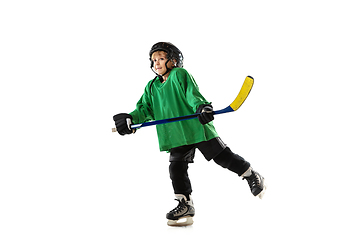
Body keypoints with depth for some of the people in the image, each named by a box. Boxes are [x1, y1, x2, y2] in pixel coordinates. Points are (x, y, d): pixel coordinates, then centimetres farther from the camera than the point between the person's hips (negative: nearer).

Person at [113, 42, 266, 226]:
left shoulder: (180, 74, -2)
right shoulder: (152, 87, 17)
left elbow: (192, 93, -15)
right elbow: (145, 108, 13)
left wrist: (201, 107, -35)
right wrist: (131, 119, -7)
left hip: (197, 126, -6)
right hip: (176, 134, 6)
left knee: (222, 156, -1)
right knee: (176, 168, 0)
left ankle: (253, 177, 19)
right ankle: (185, 205, 12)